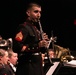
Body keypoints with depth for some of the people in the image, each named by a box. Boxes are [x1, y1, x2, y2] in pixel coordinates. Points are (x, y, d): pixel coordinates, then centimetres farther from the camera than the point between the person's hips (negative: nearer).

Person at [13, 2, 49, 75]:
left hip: (38, 65, 9)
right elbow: (16, 47, -23)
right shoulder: (23, 28, -10)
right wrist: (37, 45, -23)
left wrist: (44, 44, 0)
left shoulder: (36, 29, 16)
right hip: (27, 68, -9)